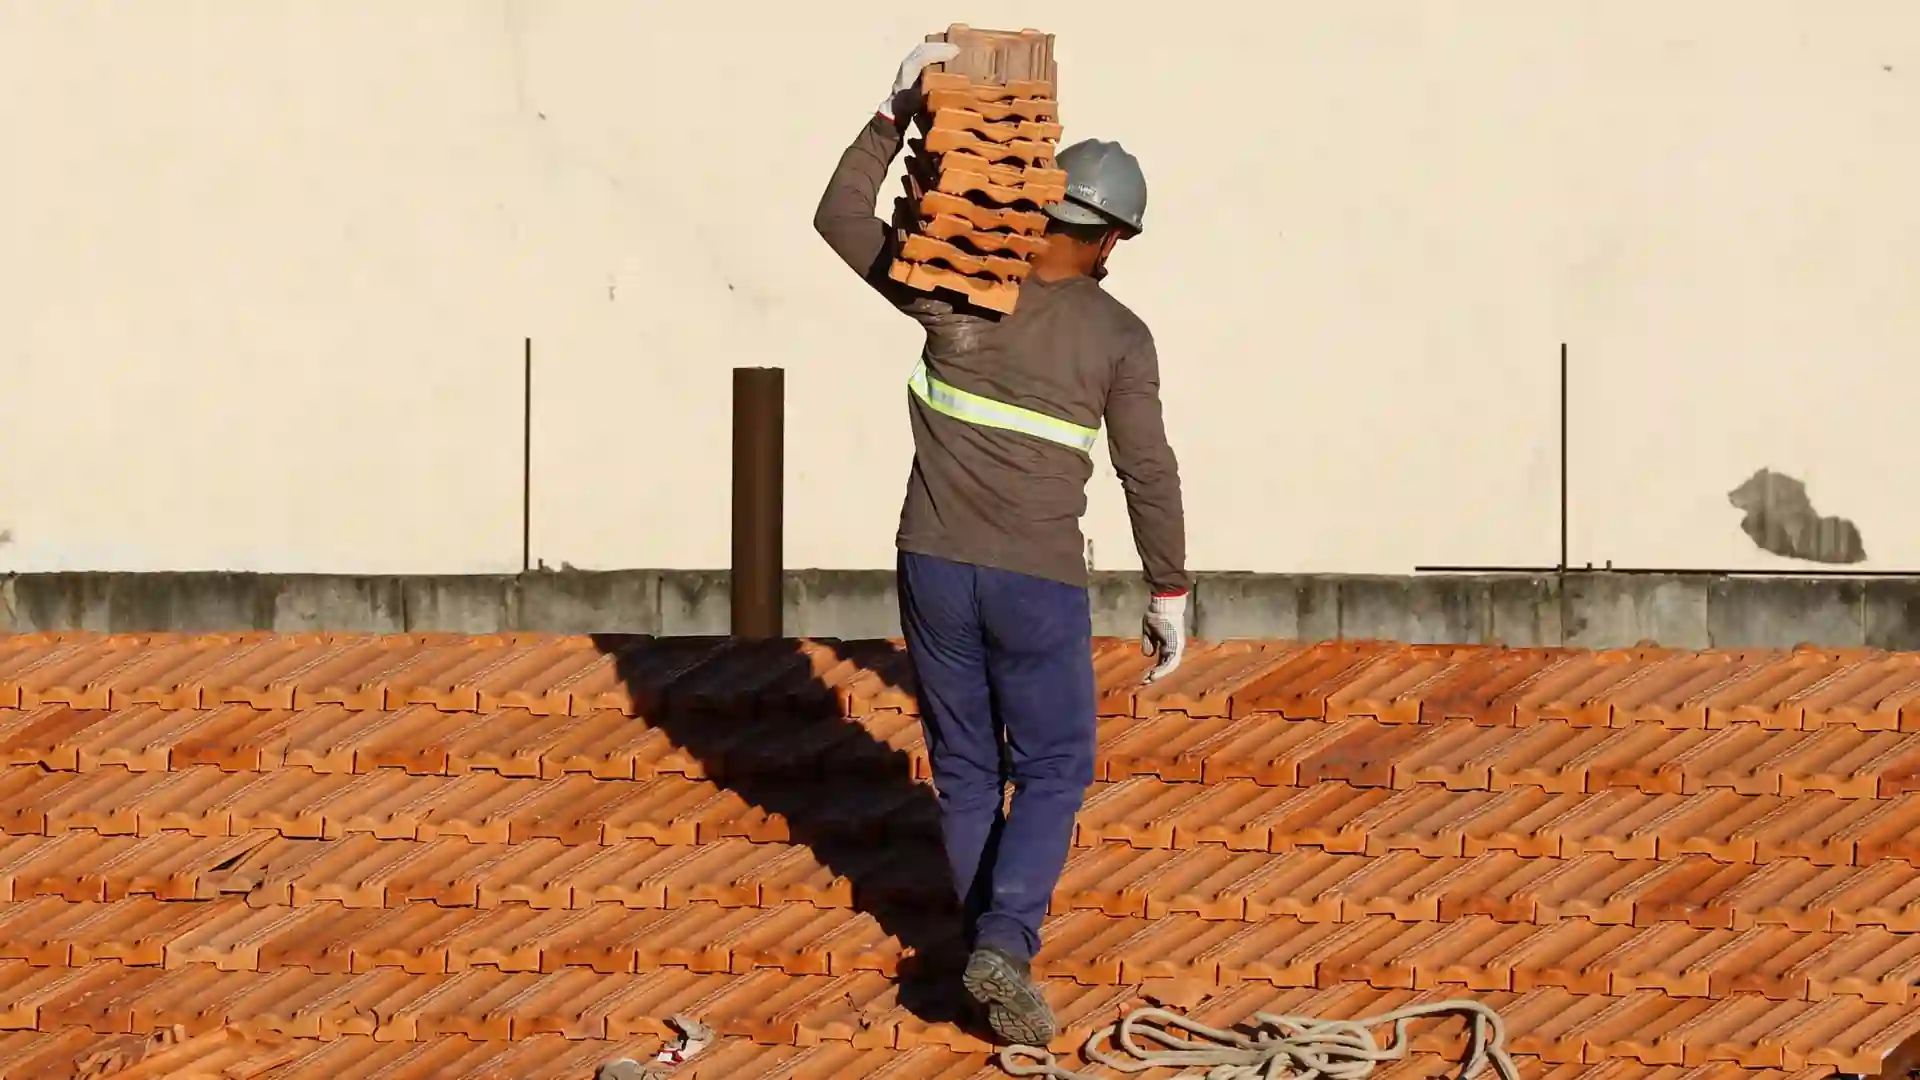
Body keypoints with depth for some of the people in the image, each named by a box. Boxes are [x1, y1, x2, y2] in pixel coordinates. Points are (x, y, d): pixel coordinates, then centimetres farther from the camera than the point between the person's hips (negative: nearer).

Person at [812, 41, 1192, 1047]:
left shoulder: (953, 288, -4)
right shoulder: (1120, 337, -6)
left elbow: (841, 216, 5)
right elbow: (1149, 474, -2)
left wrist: (896, 111, 5)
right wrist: (1170, 595, 8)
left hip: (936, 568, 3)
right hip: (1039, 584, -3)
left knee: (965, 767, 15)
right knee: (1054, 770, 9)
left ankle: (994, 952, 23)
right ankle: (1005, 944, -11)